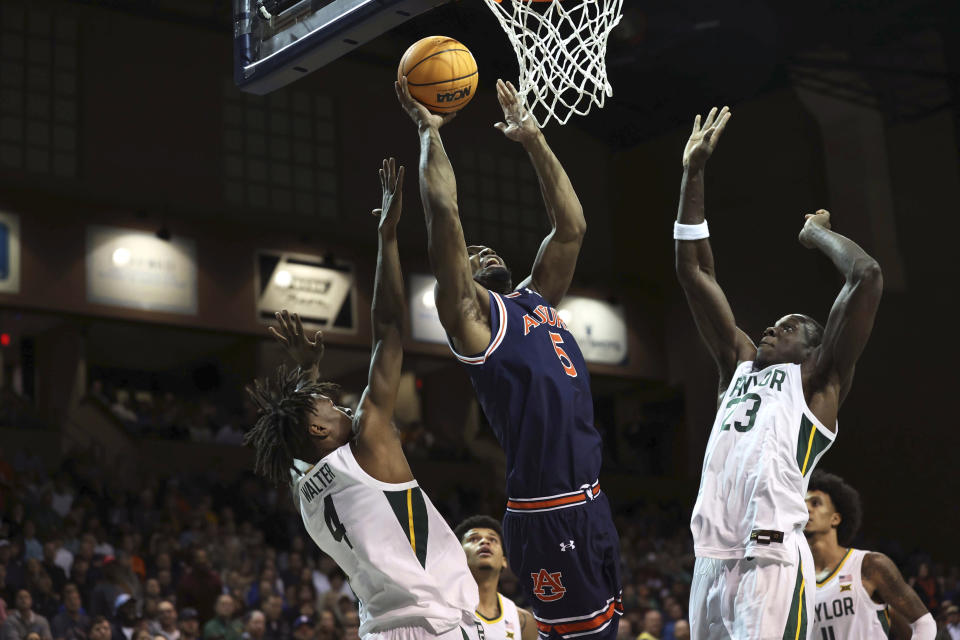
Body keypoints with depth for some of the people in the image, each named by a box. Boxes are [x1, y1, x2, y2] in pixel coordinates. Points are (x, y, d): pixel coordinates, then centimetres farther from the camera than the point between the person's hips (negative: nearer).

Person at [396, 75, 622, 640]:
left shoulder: (536, 300, 20)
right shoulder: (470, 313, -1)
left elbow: (571, 228, 22)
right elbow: (444, 212, -10)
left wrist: (534, 140, 21)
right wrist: (429, 130, -2)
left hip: (592, 503, 8)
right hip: (549, 514, -8)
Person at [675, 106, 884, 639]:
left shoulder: (817, 379, 9)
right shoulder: (740, 364, 24)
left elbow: (867, 277, -3)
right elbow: (693, 271, 22)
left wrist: (817, 234, 15)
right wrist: (693, 172, 20)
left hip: (772, 559, -6)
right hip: (712, 558, 6)